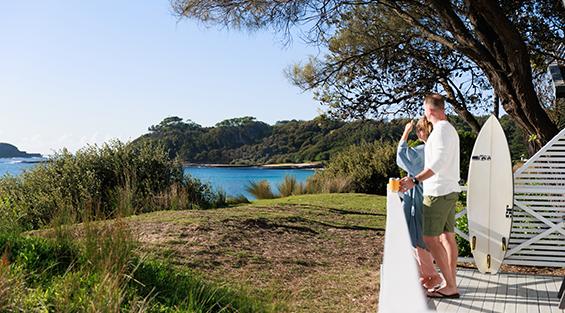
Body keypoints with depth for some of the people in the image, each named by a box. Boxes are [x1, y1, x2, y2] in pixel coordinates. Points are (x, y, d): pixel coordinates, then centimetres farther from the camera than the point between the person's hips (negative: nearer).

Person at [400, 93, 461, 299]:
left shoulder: (441, 129, -13)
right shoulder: (450, 129, 18)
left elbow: (439, 162, -25)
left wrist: (415, 180, -31)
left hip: (438, 192, -10)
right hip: (450, 191, 10)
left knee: (430, 238, -7)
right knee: (447, 237, 9)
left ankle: (450, 286, -4)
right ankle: (452, 285, 13)